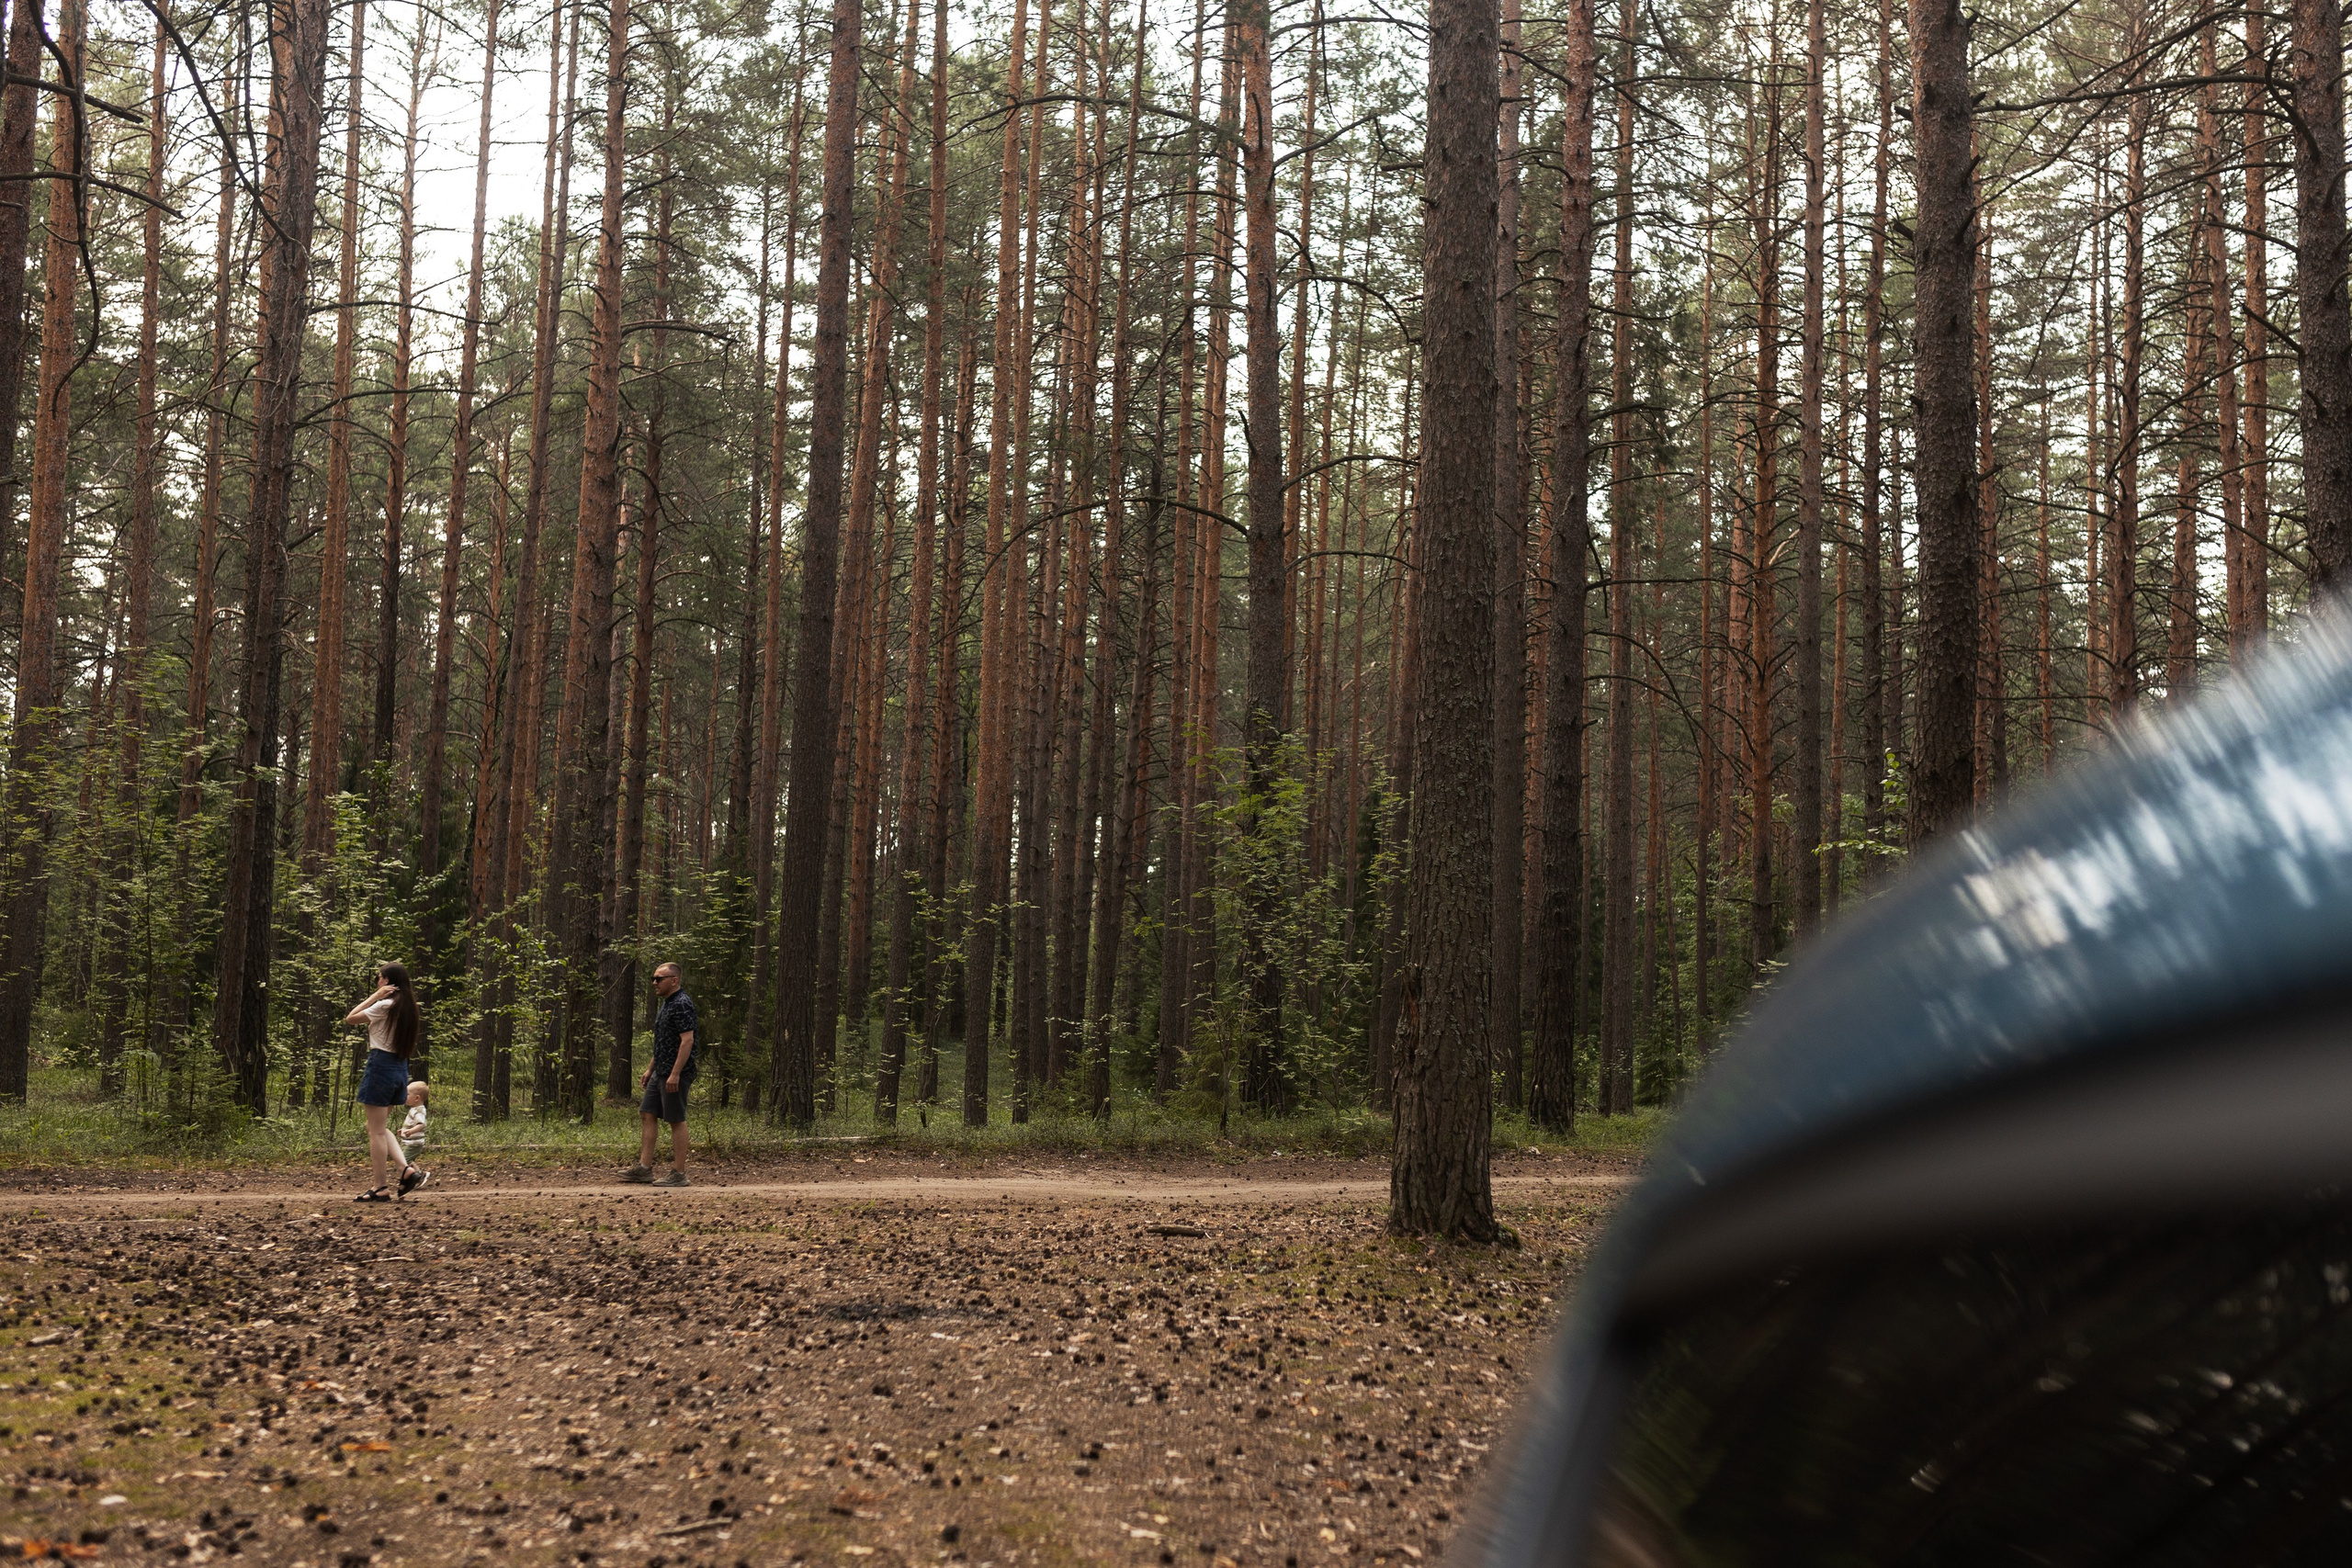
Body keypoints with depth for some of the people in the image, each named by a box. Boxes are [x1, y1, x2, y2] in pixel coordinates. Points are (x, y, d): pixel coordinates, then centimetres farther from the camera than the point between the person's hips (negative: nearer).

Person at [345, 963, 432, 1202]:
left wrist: (375, 995, -8)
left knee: (377, 1131, -1)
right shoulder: (407, 1006, 11)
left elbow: (350, 1019, -8)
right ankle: (408, 1170, 3)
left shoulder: (385, 1005, -14)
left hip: (381, 1066, -8)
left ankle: (380, 1189, 2)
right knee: (381, 1128, 18)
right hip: (400, 1067, 8)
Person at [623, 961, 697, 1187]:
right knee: (647, 1114, 9)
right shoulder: (667, 1003, 16)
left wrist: (675, 1073, -26)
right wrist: (651, 1068, 23)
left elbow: (687, 1040, -23)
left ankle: (678, 1173, 0)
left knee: (677, 1121, -5)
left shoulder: (682, 1004, -16)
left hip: (676, 1074, -11)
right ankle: (644, 1168, 11)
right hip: (661, 1072, 11)